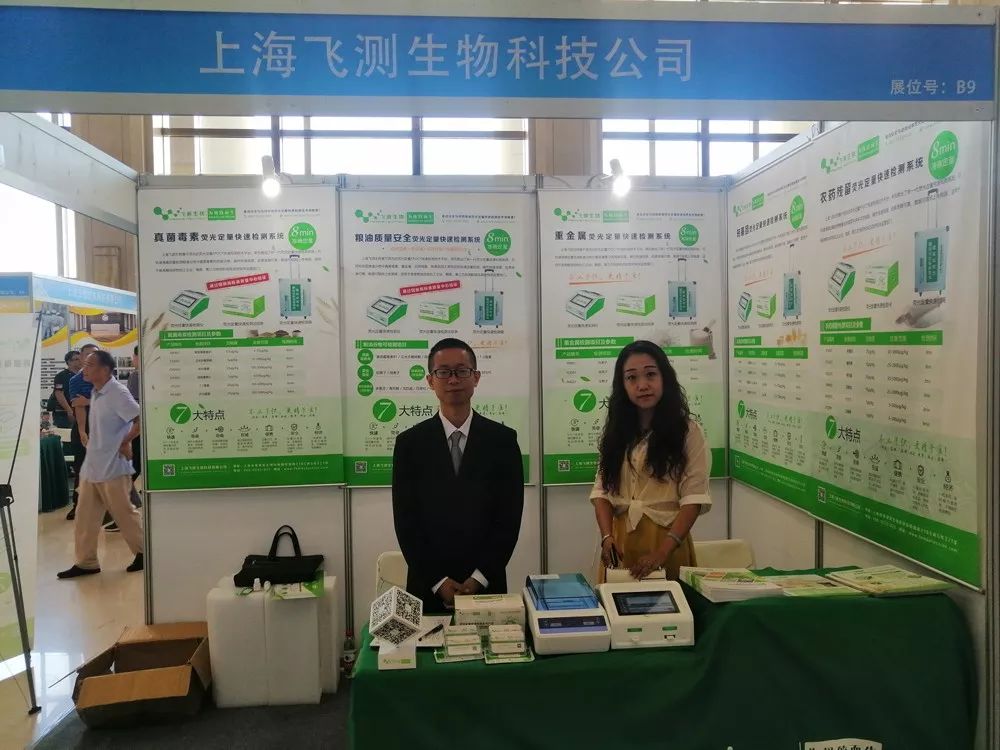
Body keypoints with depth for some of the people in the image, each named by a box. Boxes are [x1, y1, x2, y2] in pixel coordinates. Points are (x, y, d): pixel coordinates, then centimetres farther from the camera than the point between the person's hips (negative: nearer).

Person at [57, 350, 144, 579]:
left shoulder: (117, 393, -18)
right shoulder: (96, 392, 10)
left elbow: (141, 419, -24)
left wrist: (125, 443, -16)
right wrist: (90, 439, 11)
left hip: (112, 466, -9)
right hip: (92, 465, 9)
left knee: (124, 513, 4)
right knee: (85, 517, 10)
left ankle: (144, 553, 20)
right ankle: (86, 562, 19)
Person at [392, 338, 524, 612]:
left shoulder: (503, 440, -1)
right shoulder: (410, 443, -1)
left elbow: (509, 517, -3)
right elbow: (405, 521, -3)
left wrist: (479, 579, -10)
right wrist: (438, 582, -9)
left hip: (487, 586, 0)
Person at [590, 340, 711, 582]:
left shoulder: (687, 431, -4)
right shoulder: (614, 431, 8)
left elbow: (694, 497, -11)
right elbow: (602, 489, 5)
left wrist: (663, 551, -22)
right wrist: (607, 537, -12)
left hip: (667, 540, -3)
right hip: (619, 541, 3)